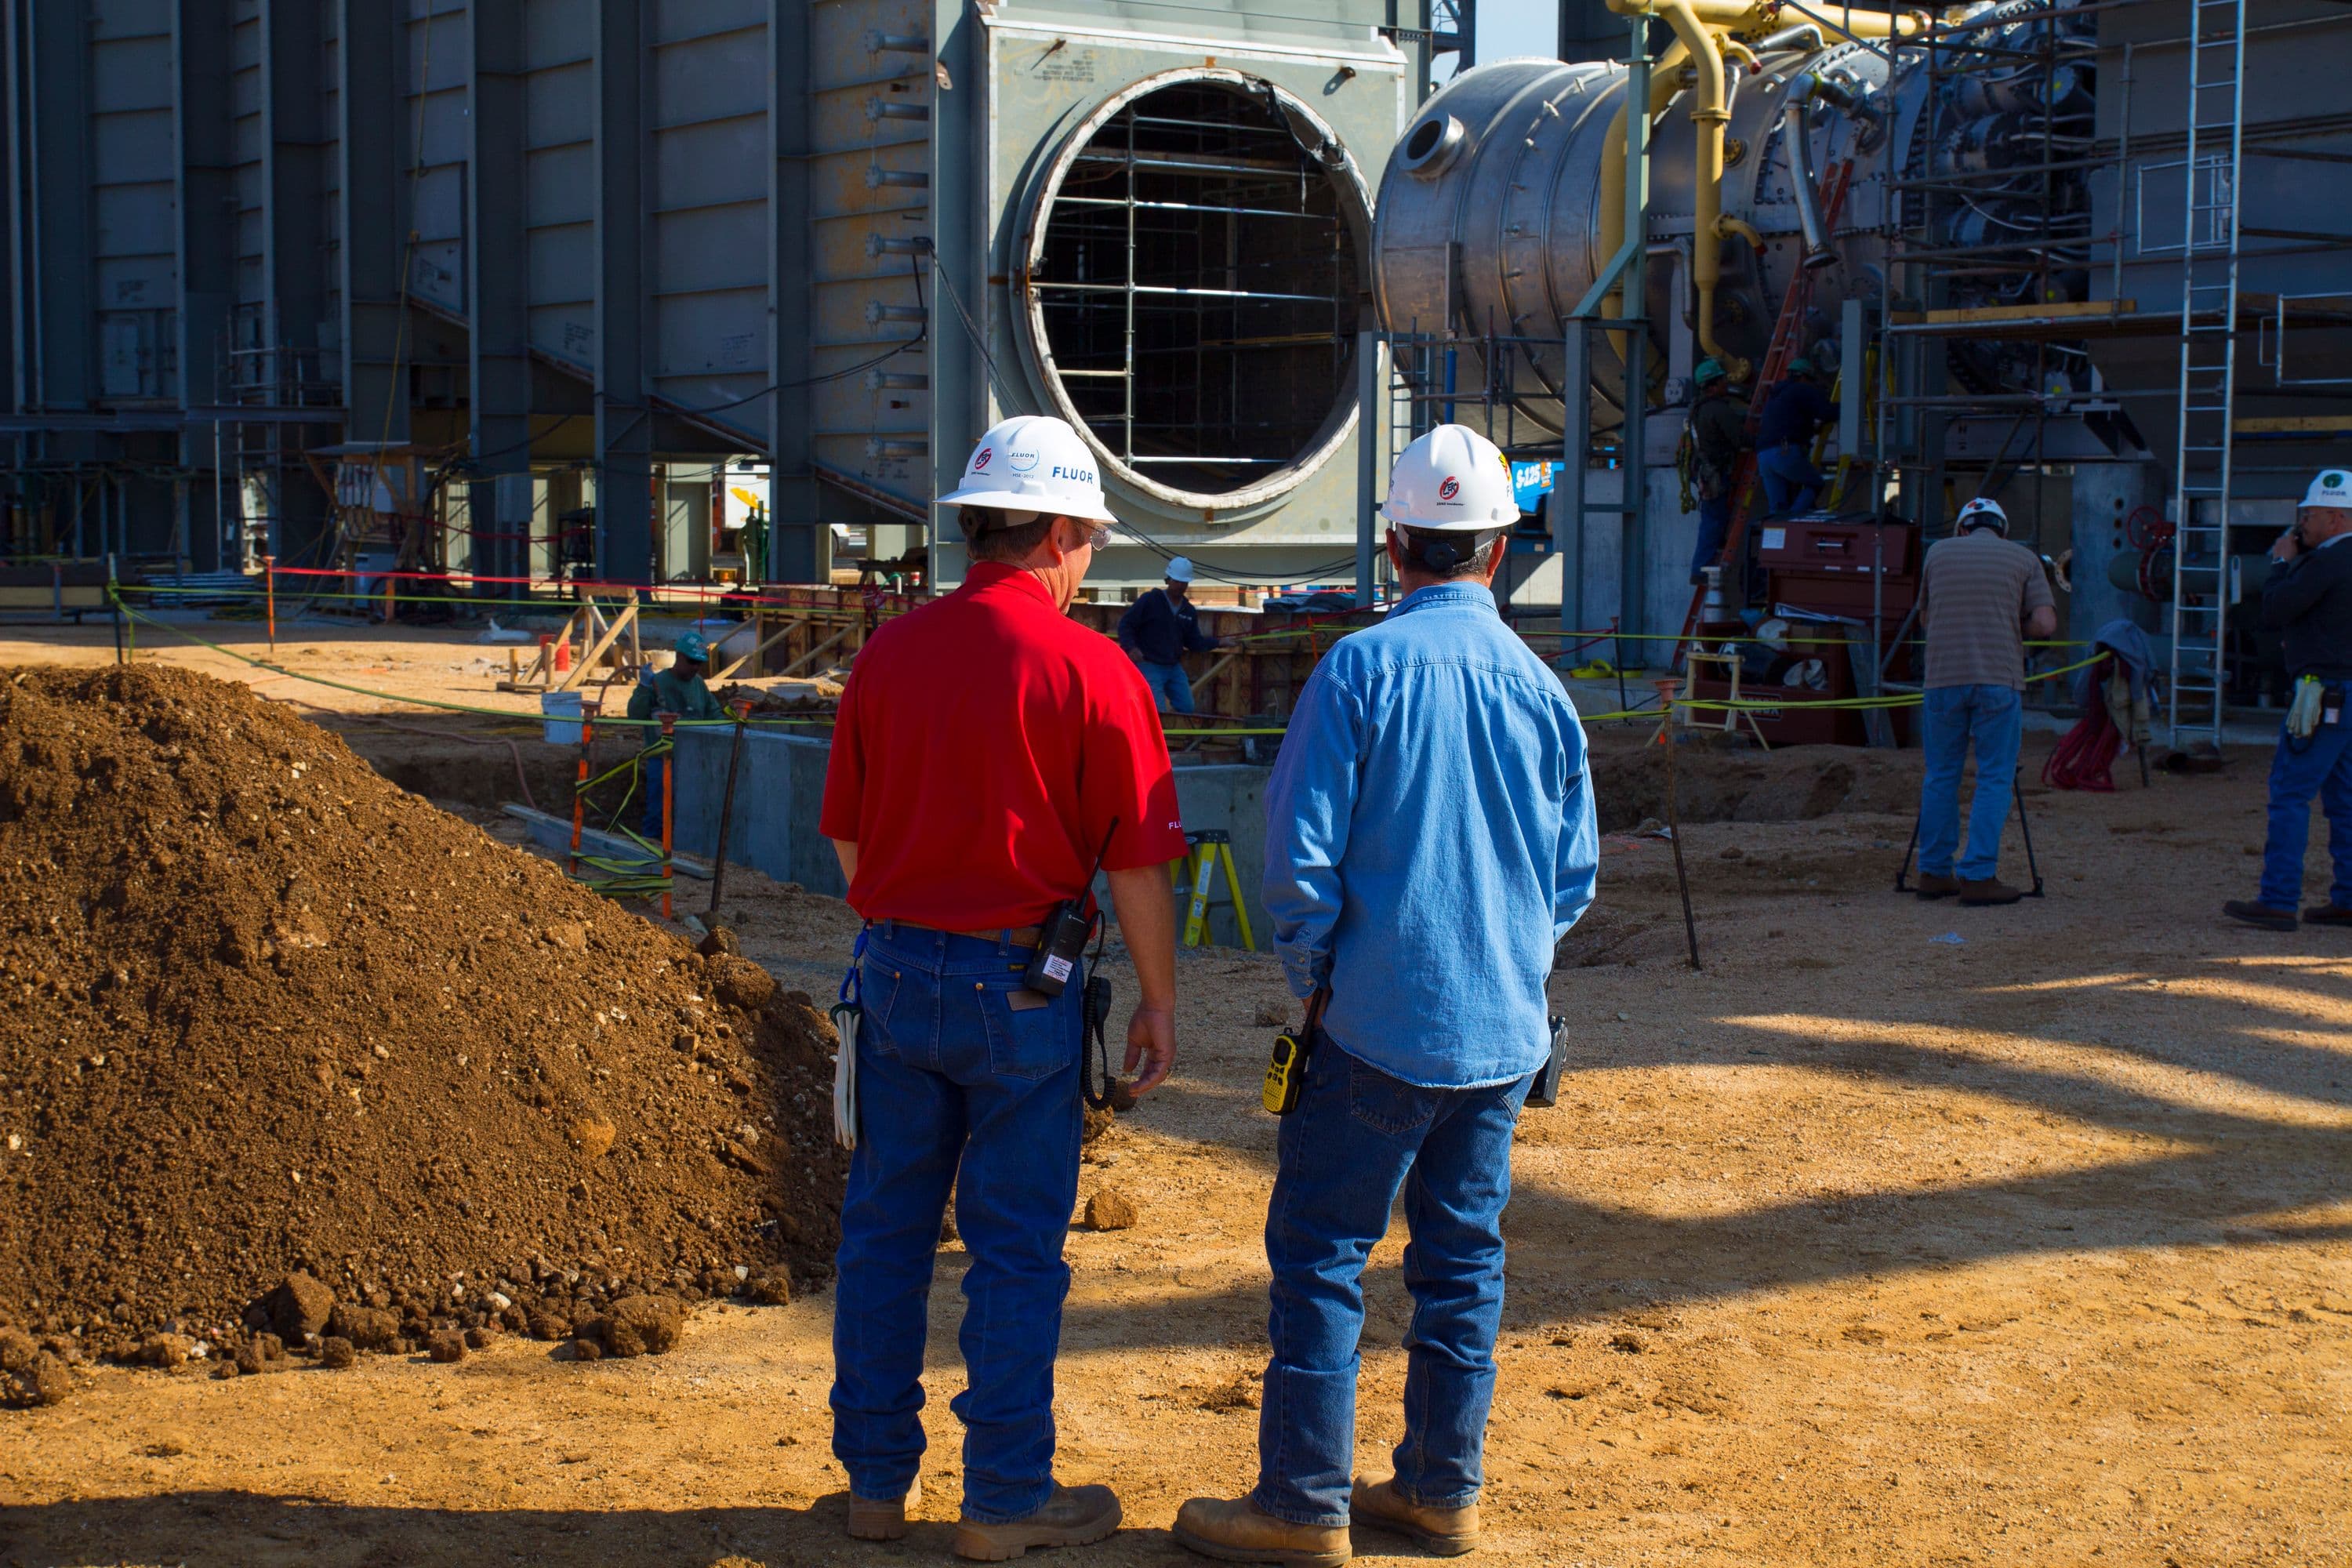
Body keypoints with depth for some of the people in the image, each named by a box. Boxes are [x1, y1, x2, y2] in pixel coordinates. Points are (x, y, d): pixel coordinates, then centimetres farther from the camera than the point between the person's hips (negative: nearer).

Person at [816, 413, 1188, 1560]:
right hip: (1020, 983, -4)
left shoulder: (889, 652, 2)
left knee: (884, 1228, 13)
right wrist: (1158, 998, 1)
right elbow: (1136, 861, -9)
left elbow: (846, 833, 9)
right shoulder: (1089, 669, -11)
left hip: (897, 971, 4)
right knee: (1016, 1247, 5)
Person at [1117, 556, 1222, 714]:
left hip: (1174, 667, 7)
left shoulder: (1189, 611, 11)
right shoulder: (1149, 601, -7)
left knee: (1187, 707, 4)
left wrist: (1217, 642, 2)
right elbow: (1126, 624, -7)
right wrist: (1131, 647, -22)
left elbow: (1194, 642, 14)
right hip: (1149, 666, -7)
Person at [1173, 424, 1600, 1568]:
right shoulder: (1540, 686, 3)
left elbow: (1299, 852, -12)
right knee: (1464, 1256, 13)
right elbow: (1574, 873, 8)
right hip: (1503, 1031, 5)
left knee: (1320, 1254, 1)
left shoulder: (1361, 667, -10)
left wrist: (1314, 979, 1)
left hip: (1381, 1020, -5)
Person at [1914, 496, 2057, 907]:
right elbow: (2045, 622, -1)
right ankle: (1978, 876, -5)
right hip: (1999, 680, -2)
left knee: (1941, 777, 11)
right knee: (1995, 779, 1)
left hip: (1943, 678, 2)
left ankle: (1934, 873, 14)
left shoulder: (1939, 552, 13)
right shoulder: (2023, 559, 8)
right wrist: (2012, 630, 16)